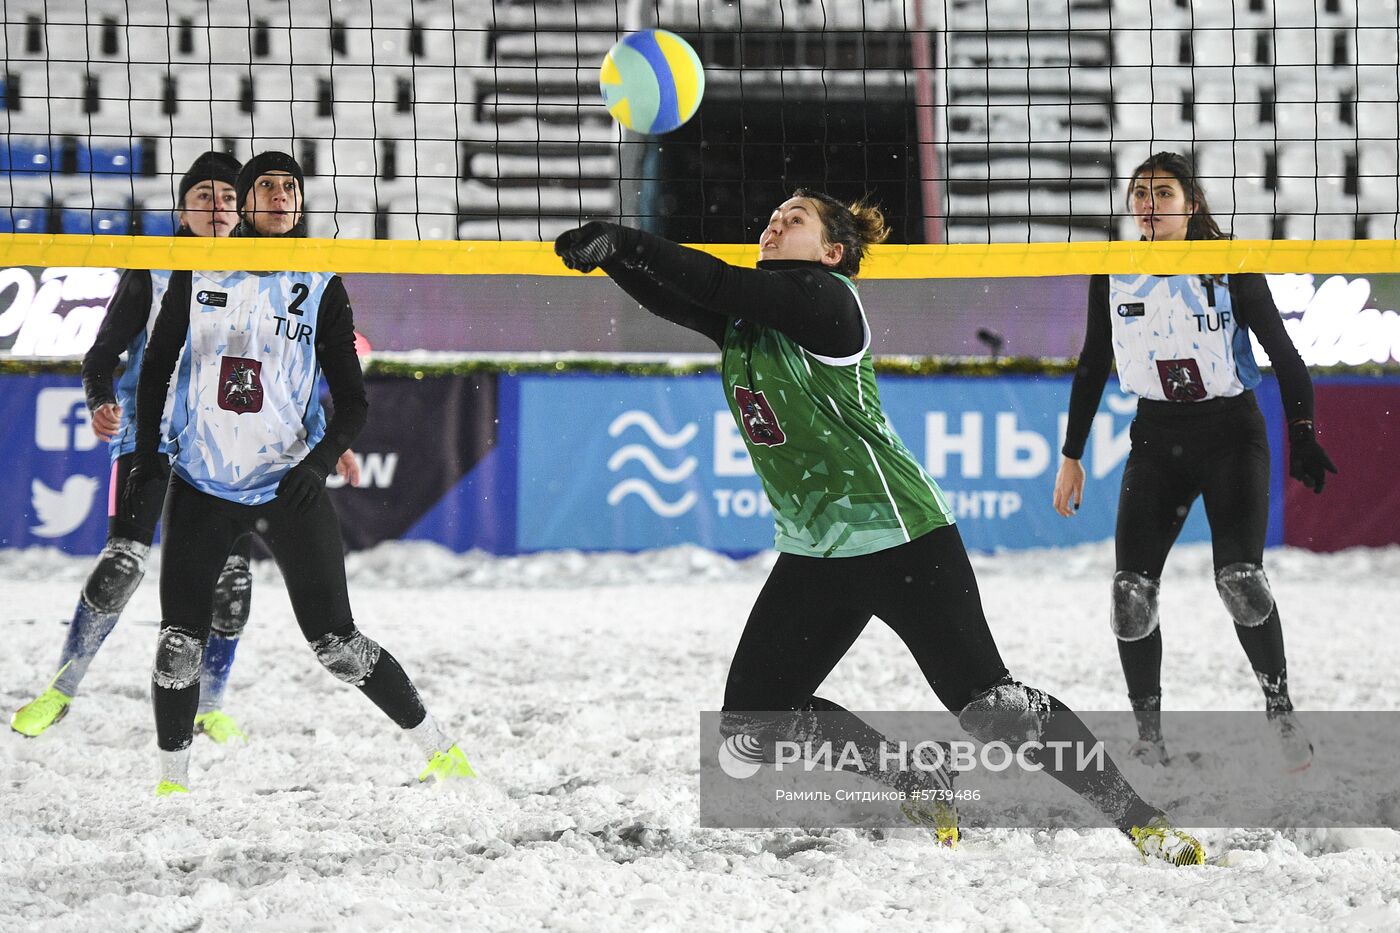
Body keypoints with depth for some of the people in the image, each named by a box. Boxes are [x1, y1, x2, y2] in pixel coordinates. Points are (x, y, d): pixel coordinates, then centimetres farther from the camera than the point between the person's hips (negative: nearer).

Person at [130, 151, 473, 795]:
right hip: (202, 485, 1)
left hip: (290, 490, -1)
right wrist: (146, 451, 3)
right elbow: (157, 363, 13)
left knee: (336, 644, -3)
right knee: (179, 644, -5)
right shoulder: (201, 272, 2)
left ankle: (436, 749, 11)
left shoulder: (320, 287, -1)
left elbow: (353, 401, -1)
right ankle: (171, 782, 10)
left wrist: (319, 461, -17)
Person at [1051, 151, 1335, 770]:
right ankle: (1148, 733, 3)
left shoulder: (1230, 268, -8)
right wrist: (1071, 456, 12)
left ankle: (1280, 712, -2)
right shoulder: (1114, 274, 2)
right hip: (1156, 440, 3)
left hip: (1232, 434, -3)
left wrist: (1302, 435, -12)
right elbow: (1092, 368, 11)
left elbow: (1283, 353, -4)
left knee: (1239, 577, -21)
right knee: (1131, 590, -11)